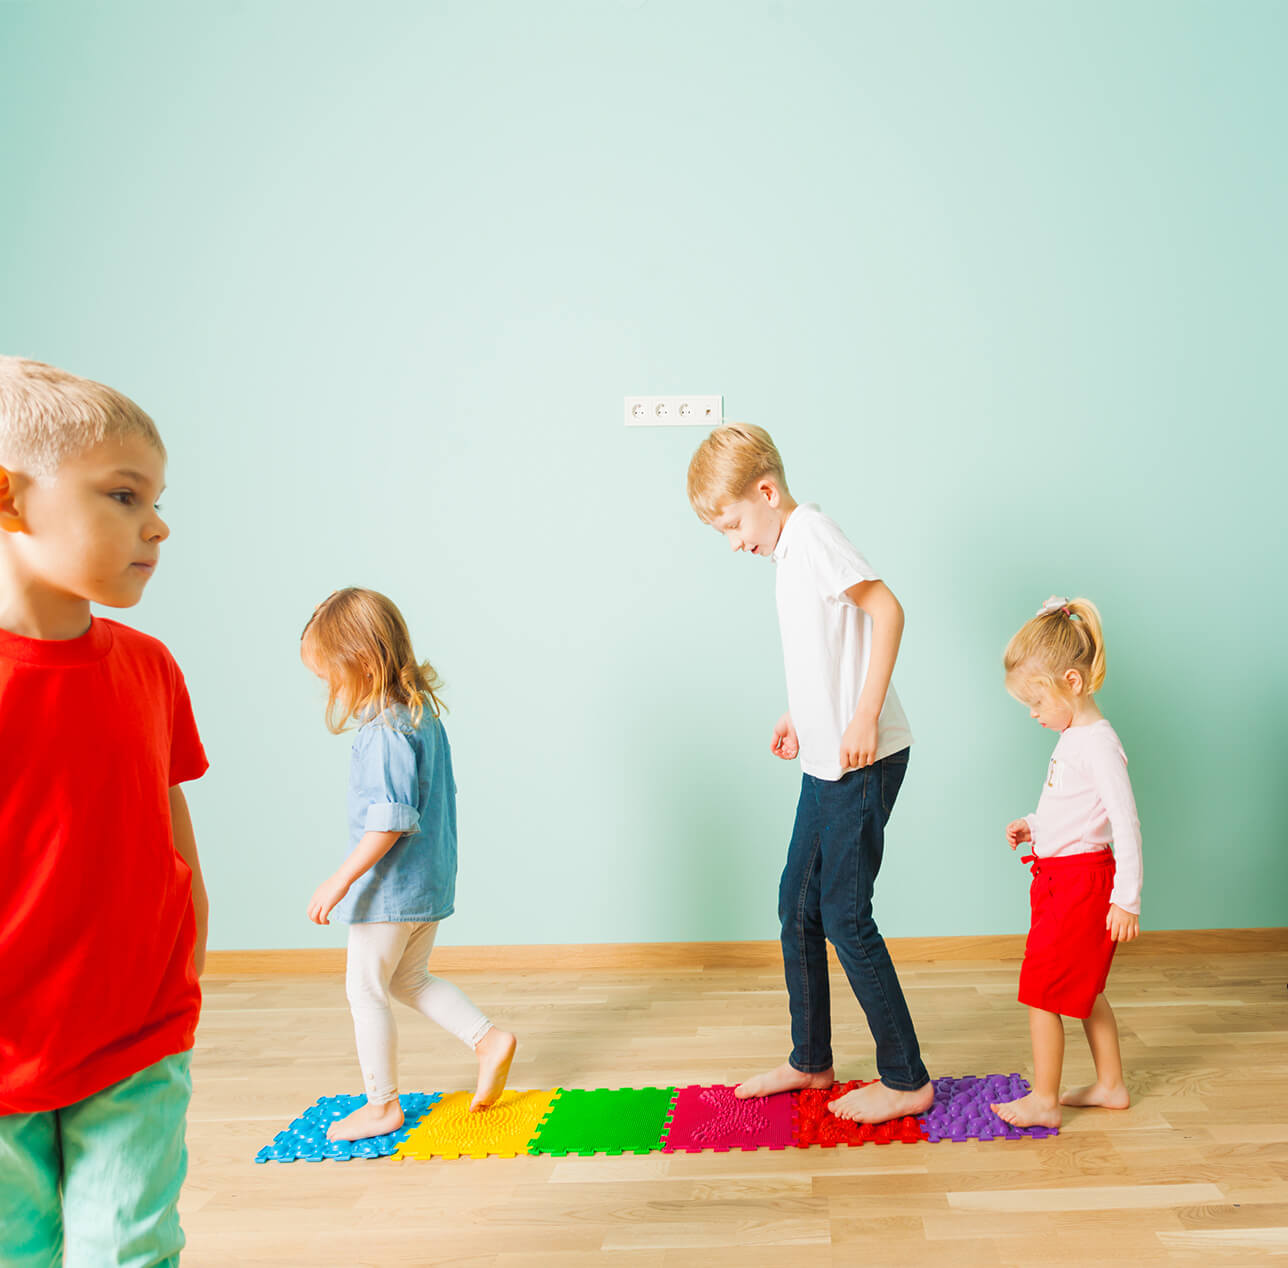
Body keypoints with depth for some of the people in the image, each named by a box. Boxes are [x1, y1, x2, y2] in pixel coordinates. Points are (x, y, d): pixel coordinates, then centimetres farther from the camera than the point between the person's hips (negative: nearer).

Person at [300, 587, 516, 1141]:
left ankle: (381, 1105, 19)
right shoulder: (423, 715, 7)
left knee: (365, 990, 7)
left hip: (391, 887, -9)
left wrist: (342, 879, -23)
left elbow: (390, 819, -26)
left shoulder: (385, 731, -22)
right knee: (409, 980, 23)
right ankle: (489, 1040, 17)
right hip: (431, 881, 9)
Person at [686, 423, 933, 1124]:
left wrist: (865, 715, -26)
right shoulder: (790, 547, 15)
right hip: (827, 762, 10)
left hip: (864, 761, -10)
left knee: (845, 915, -3)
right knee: (798, 906, 15)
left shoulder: (811, 534, -14)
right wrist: (799, 713, 24)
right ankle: (810, 1061, 29)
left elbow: (887, 609, -24)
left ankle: (906, 1079, 12)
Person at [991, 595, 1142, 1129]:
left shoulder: (1098, 745, -20)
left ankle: (1043, 1100, 10)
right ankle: (1110, 1085, 32)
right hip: (1060, 879, 10)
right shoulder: (1073, 737, 10)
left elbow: (1126, 823, -22)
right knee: (1083, 990, 19)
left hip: (1079, 881, -10)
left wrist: (1126, 899, -21)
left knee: (1041, 990, -2)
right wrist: (1034, 826, 11)